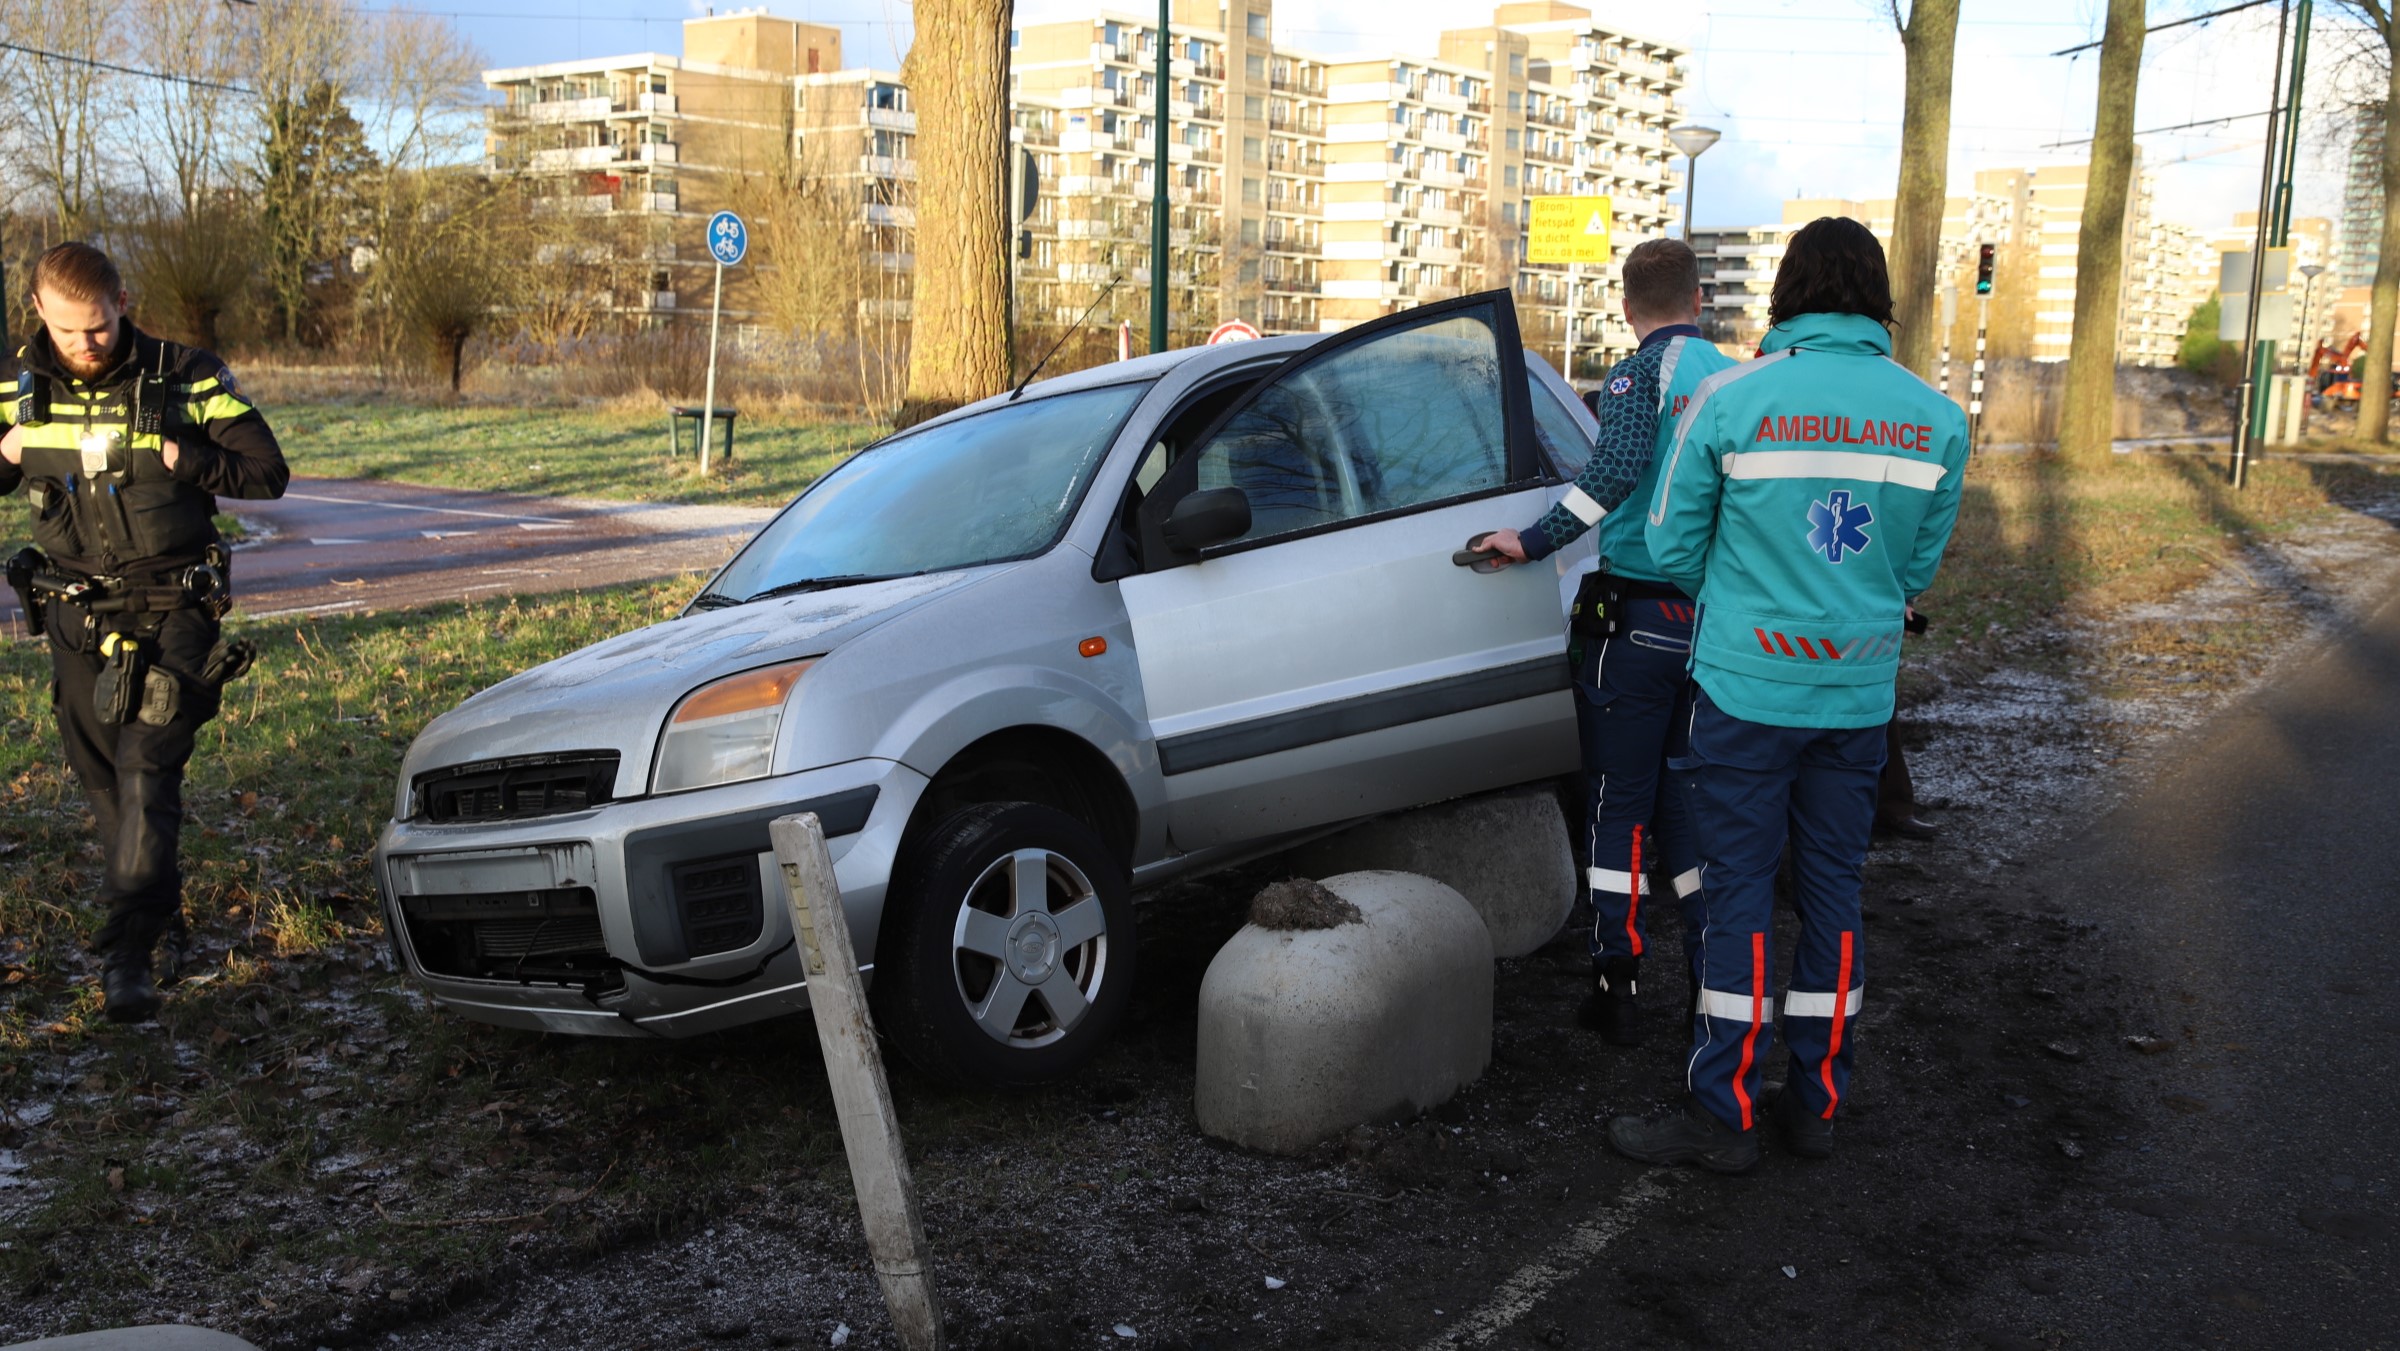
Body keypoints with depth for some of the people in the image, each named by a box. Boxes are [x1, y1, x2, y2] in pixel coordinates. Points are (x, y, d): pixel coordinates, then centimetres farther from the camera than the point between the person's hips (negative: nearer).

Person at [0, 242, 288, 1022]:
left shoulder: (185, 380, -7)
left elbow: (268, 473, -5)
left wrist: (182, 461, -18)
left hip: (171, 610, -4)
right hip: (76, 612, 4)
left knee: (148, 770, -13)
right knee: (99, 771, 11)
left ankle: (128, 951, -14)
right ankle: (160, 905, 32)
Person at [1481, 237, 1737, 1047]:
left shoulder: (1640, 375, -8)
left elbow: (1615, 470, -25)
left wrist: (1534, 544, -20)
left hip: (1636, 614, -6)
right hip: (1714, 621, 6)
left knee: (1618, 805, 3)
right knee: (1686, 802, 15)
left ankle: (1617, 988, 5)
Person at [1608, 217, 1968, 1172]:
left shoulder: (1731, 399, -10)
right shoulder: (1936, 419, 2)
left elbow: (1671, 547, -3)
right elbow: (1919, 566, 11)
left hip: (1746, 688, -4)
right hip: (1861, 692, 4)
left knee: (1738, 891, 3)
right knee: (1833, 888, 13)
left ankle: (1723, 1113, 9)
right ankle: (1816, 1103, 23)